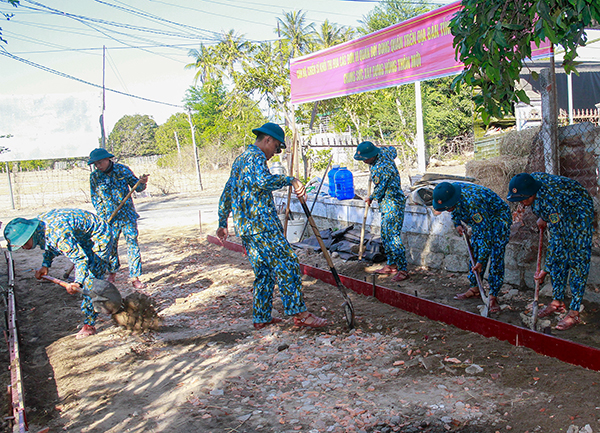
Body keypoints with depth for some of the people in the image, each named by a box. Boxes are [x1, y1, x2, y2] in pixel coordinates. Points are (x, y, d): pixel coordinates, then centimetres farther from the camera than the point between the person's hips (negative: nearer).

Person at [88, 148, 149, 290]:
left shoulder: (122, 170, -3)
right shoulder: (94, 177, 0)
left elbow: (136, 187, 5)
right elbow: (96, 199, 4)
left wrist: (142, 183, -18)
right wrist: (102, 217, -4)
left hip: (128, 214, -1)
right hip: (110, 217, 1)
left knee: (132, 243, -5)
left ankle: (135, 277, 0)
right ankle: (112, 272, 32)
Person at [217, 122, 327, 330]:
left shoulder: (239, 160, 23)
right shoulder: (256, 157, -8)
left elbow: (227, 193, 27)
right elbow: (263, 181, -31)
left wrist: (223, 223, 31)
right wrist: (290, 180, -26)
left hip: (244, 227, 10)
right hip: (262, 224, -10)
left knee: (263, 271, 14)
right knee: (287, 265, -7)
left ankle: (261, 317, 17)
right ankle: (299, 313, -7)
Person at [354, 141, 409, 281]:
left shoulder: (382, 167, -26)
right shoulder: (382, 152, 2)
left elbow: (380, 190, -17)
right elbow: (391, 149, 26)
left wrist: (371, 198, 3)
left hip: (392, 204, -10)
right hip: (386, 203, 10)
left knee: (393, 235, -10)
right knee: (386, 235, 14)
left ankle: (403, 269, -6)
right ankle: (391, 265, 22)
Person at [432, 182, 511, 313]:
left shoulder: (472, 202, -40)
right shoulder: (449, 192, -17)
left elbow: (485, 232, -36)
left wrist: (481, 260, -33)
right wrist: (457, 223, 0)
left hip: (499, 218, -8)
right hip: (481, 220, 8)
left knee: (496, 258, -14)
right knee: (475, 253, 9)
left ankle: (493, 297, -13)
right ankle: (474, 289, 18)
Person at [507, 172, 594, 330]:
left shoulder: (551, 200, -41)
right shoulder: (529, 181, -20)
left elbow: (556, 239, -35)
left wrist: (546, 270, -29)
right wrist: (542, 218, 12)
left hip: (579, 210, -8)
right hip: (561, 214, 8)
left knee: (577, 259, -10)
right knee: (559, 257, 7)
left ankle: (574, 313, -10)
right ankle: (557, 301, 16)